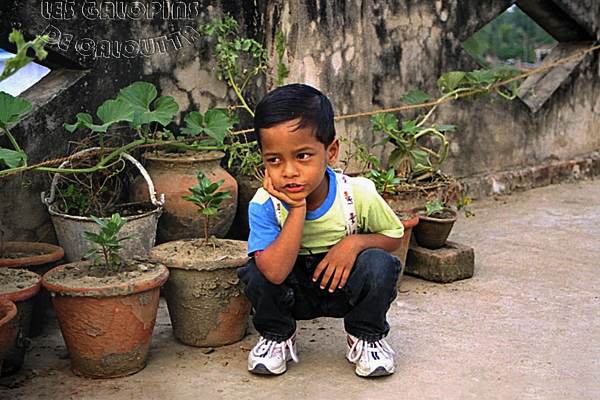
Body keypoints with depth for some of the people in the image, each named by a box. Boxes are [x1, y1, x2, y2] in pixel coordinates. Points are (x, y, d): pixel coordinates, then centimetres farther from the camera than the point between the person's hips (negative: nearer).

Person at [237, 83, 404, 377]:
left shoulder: (358, 194, -23)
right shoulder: (264, 205, -24)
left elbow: (393, 236, -4)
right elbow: (276, 273, -36)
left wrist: (355, 242, -26)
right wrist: (297, 210, -38)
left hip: (344, 285, 0)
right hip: (294, 293, 0)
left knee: (379, 264, -28)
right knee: (257, 273, -27)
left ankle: (367, 337, 1)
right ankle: (277, 337, 4)